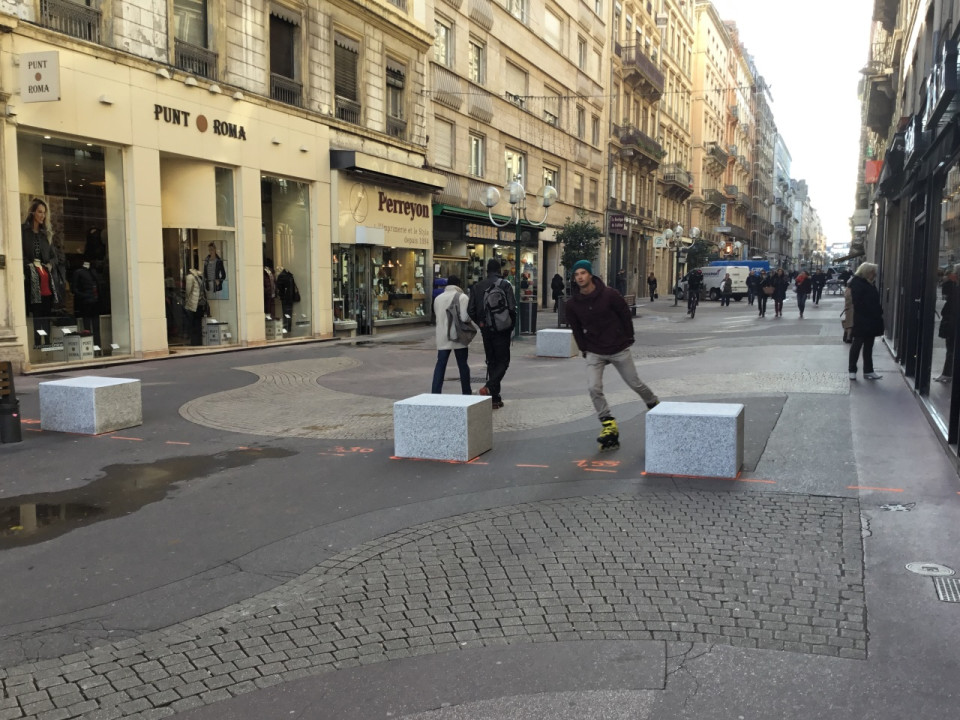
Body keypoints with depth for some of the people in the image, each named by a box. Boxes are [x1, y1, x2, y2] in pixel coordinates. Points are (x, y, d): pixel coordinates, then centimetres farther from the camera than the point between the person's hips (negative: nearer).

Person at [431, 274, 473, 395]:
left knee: (440, 364, 6)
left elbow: (436, 316, 13)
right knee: (462, 364, 8)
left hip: (442, 337, 3)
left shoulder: (438, 298, 8)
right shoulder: (462, 297, -7)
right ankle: (466, 392, 19)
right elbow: (465, 317, -13)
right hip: (459, 336, -3)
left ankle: (435, 392, -1)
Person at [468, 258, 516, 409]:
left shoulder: (477, 287, 6)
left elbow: (470, 310, 3)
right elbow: (512, 308, -13)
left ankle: (495, 398, 15)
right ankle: (489, 387, -18)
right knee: (503, 361, 4)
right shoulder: (505, 285, -7)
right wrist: (511, 326, -1)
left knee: (491, 362, 13)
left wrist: (480, 324, 15)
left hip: (486, 330, 4)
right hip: (501, 329, -4)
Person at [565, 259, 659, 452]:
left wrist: (628, 340, -1)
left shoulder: (609, 294, -15)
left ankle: (655, 405, 38)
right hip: (595, 353, 2)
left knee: (635, 384, 10)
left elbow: (626, 316, -4)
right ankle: (609, 425, 0)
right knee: (594, 388, -14)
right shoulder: (573, 303, -6)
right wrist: (584, 349, 5)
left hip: (619, 349, -2)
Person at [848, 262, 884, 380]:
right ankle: (852, 370, 12)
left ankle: (868, 371, 18)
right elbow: (858, 303, -19)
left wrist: (879, 313, 2)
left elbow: (875, 300, 15)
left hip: (871, 321, 9)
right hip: (862, 320, -9)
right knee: (857, 344, 2)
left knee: (868, 346, 12)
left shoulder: (869, 283, 15)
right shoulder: (857, 283, -12)